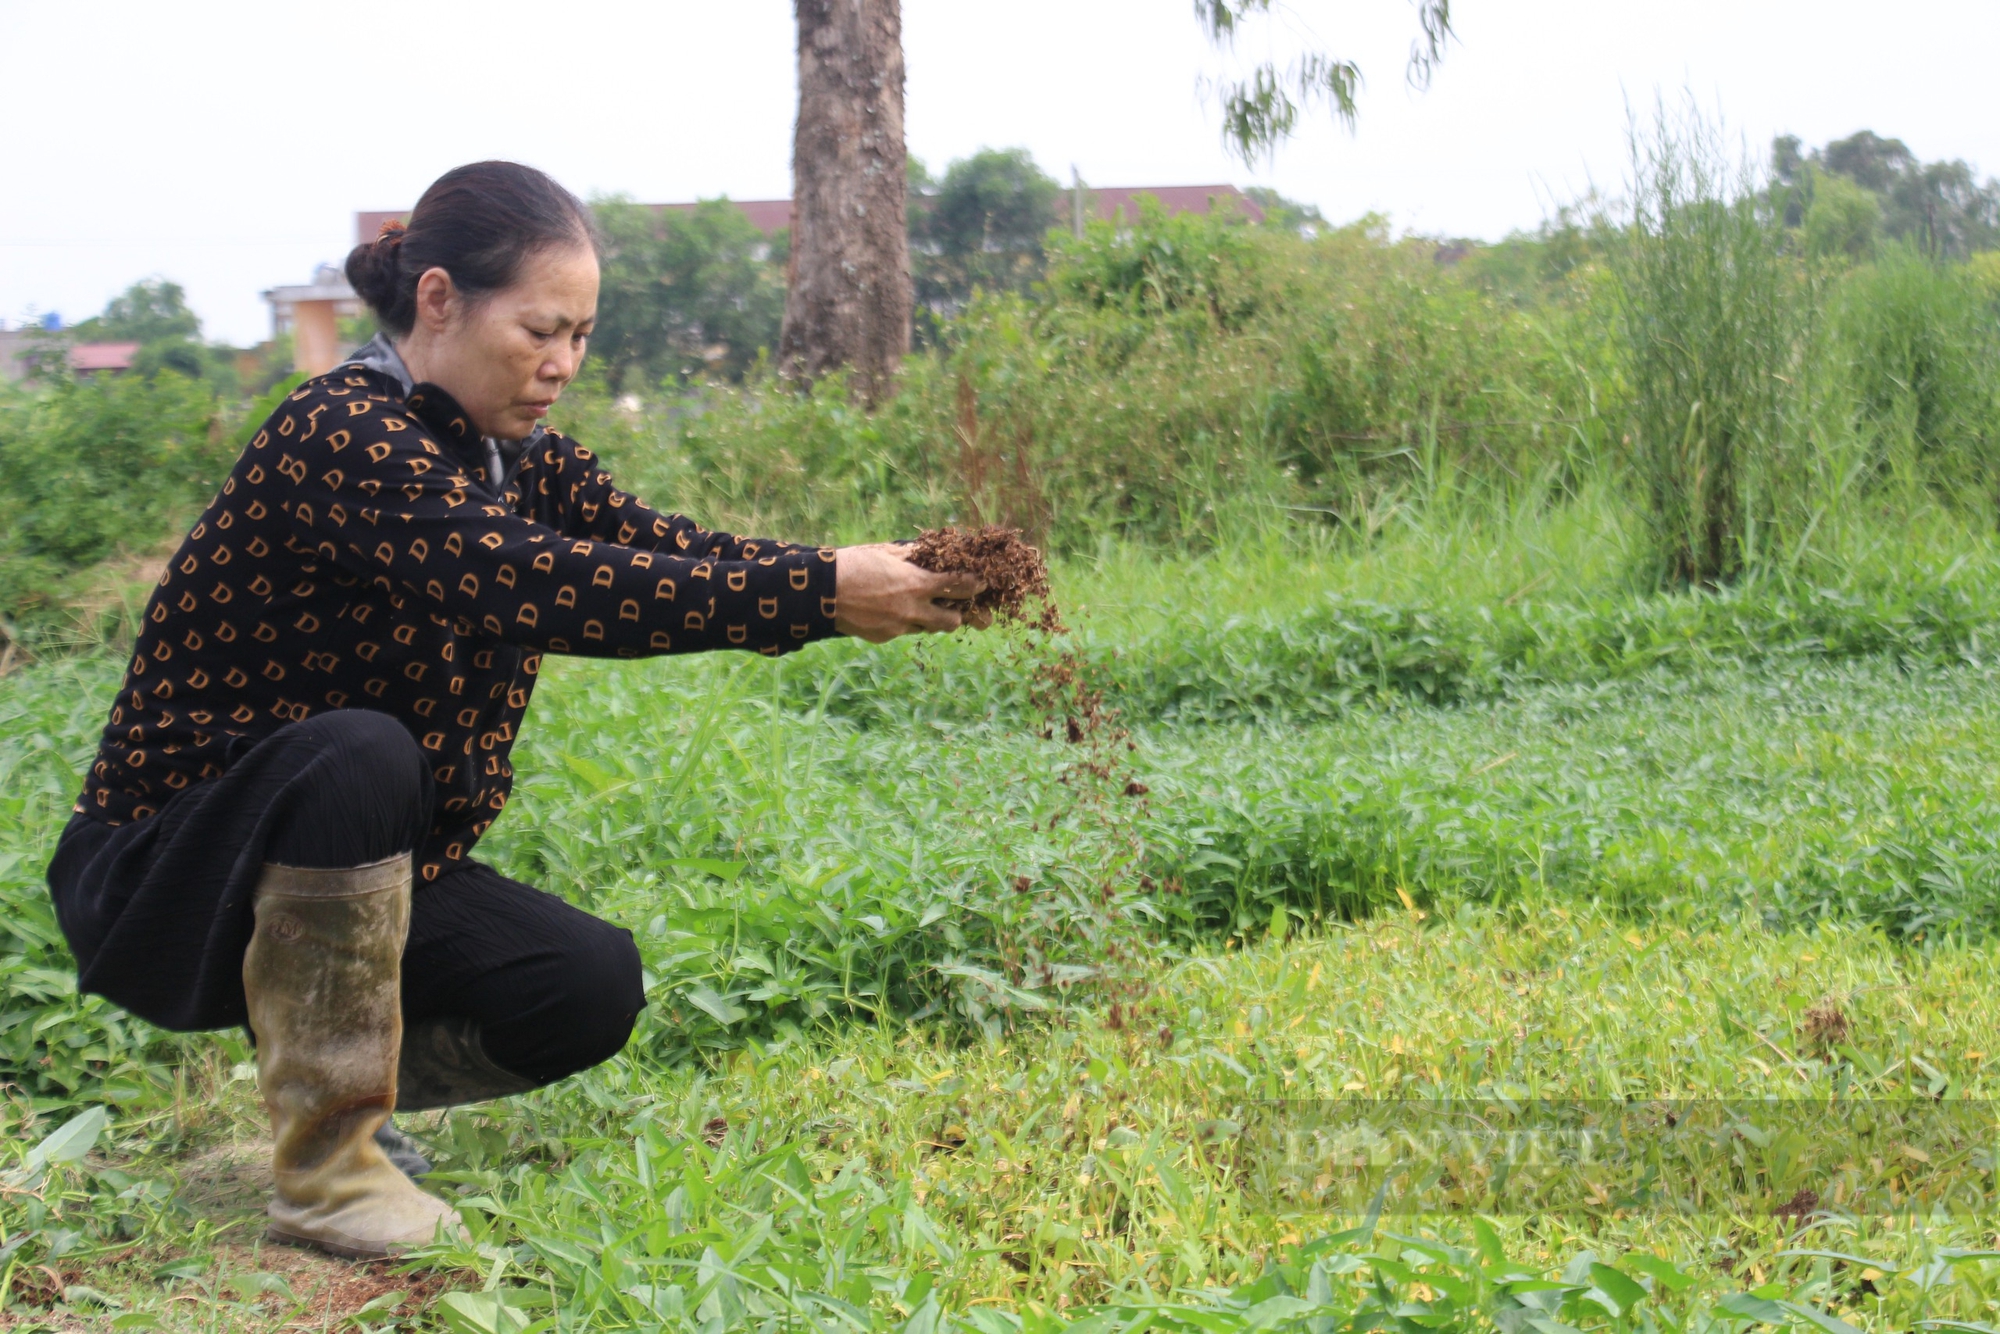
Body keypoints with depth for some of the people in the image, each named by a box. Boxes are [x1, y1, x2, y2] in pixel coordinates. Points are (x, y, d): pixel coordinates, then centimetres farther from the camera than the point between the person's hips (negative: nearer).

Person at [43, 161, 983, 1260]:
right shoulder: (338, 438, -24)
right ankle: (321, 1163, -23)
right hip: (169, 873, -7)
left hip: (364, 871, 7)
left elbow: (675, 550, -10)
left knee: (592, 987, -13)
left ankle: (334, 1074, 14)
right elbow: (528, 586, -38)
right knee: (360, 752, -36)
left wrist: (885, 580, -27)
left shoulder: (521, 460, 3)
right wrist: (818, 594, -40)